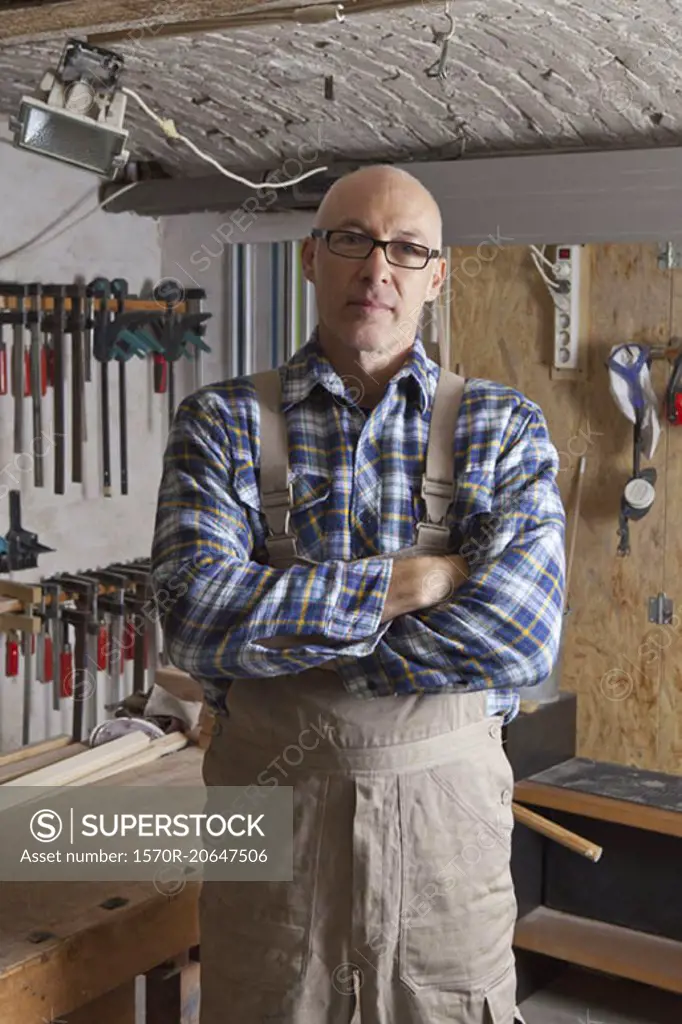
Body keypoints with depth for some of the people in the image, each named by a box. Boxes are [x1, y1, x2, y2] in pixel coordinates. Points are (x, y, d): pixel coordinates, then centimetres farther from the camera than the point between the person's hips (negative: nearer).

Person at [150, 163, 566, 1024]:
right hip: (270, 795, 0)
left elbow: (523, 633, -16)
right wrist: (402, 584, -18)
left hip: (447, 802, 0)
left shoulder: (503, 427, -1)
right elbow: (195, 612, -15)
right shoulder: (223, 423, -1)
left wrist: (274, 635, -15)